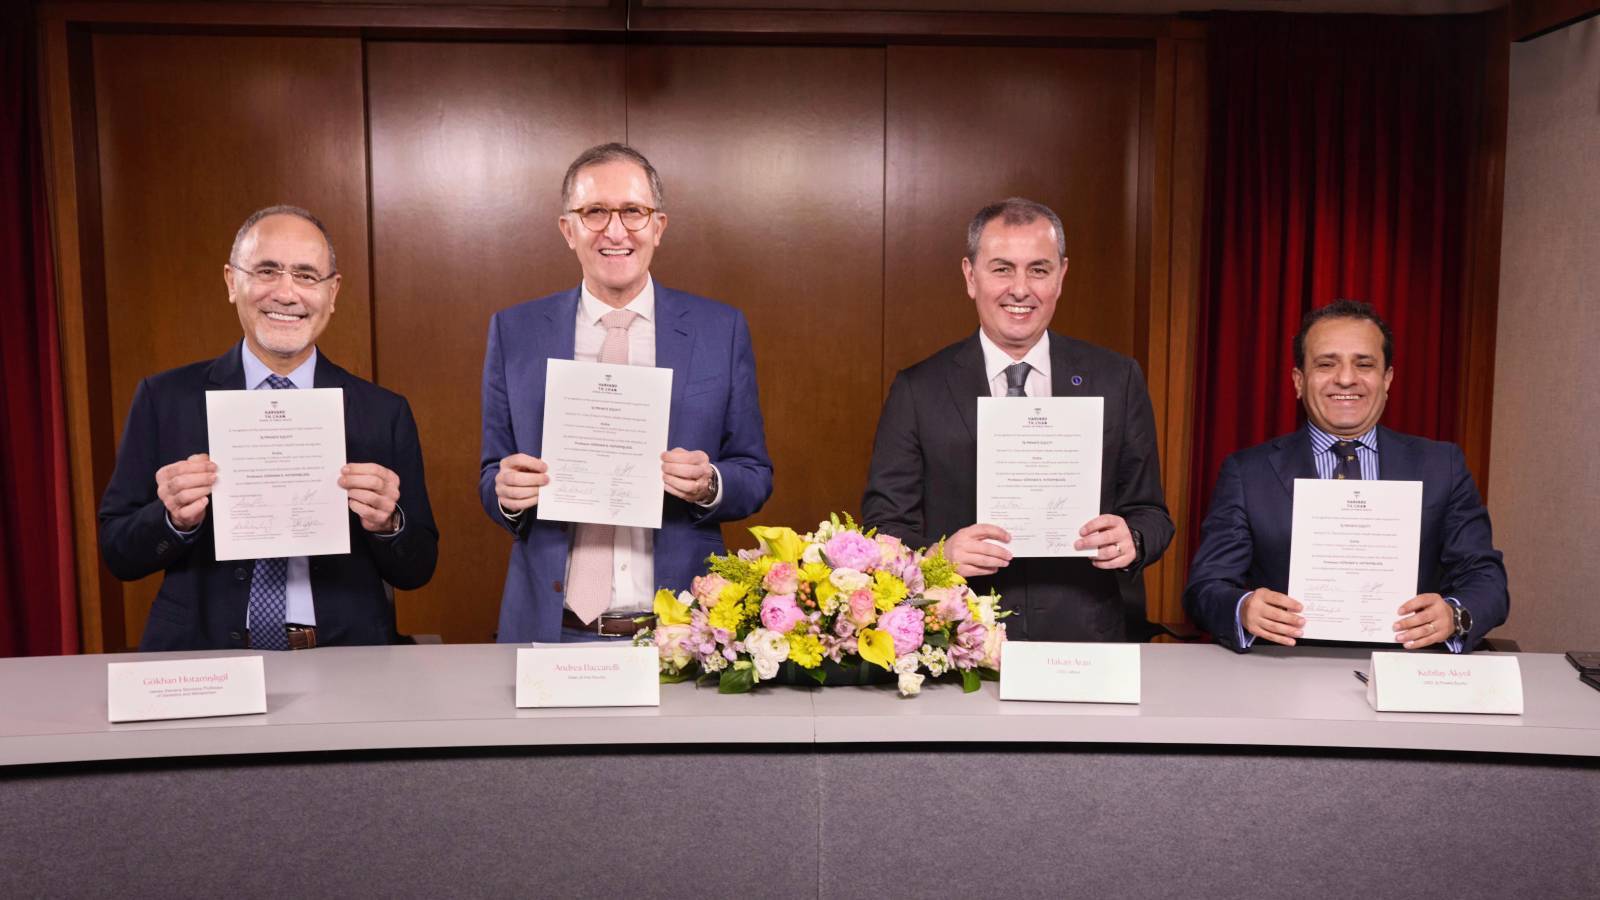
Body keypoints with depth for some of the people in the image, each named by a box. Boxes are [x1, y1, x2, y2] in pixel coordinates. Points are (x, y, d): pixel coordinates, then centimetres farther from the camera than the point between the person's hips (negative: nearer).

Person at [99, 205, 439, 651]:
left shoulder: (384, 412, 4)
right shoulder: (164, 399, 5)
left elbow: (417, 571, 6)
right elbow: (117, 553, 7)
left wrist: (388, 524, -13)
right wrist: (175, 519, -12)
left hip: (344, 665, 0)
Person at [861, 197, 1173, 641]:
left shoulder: (1117, 380, 7)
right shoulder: (918, 390, 2)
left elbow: (1150, 512, 11)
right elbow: (884, 525, 1)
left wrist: (1132, 541, -11)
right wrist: (941, 555, -18)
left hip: (1086, 642, 4)